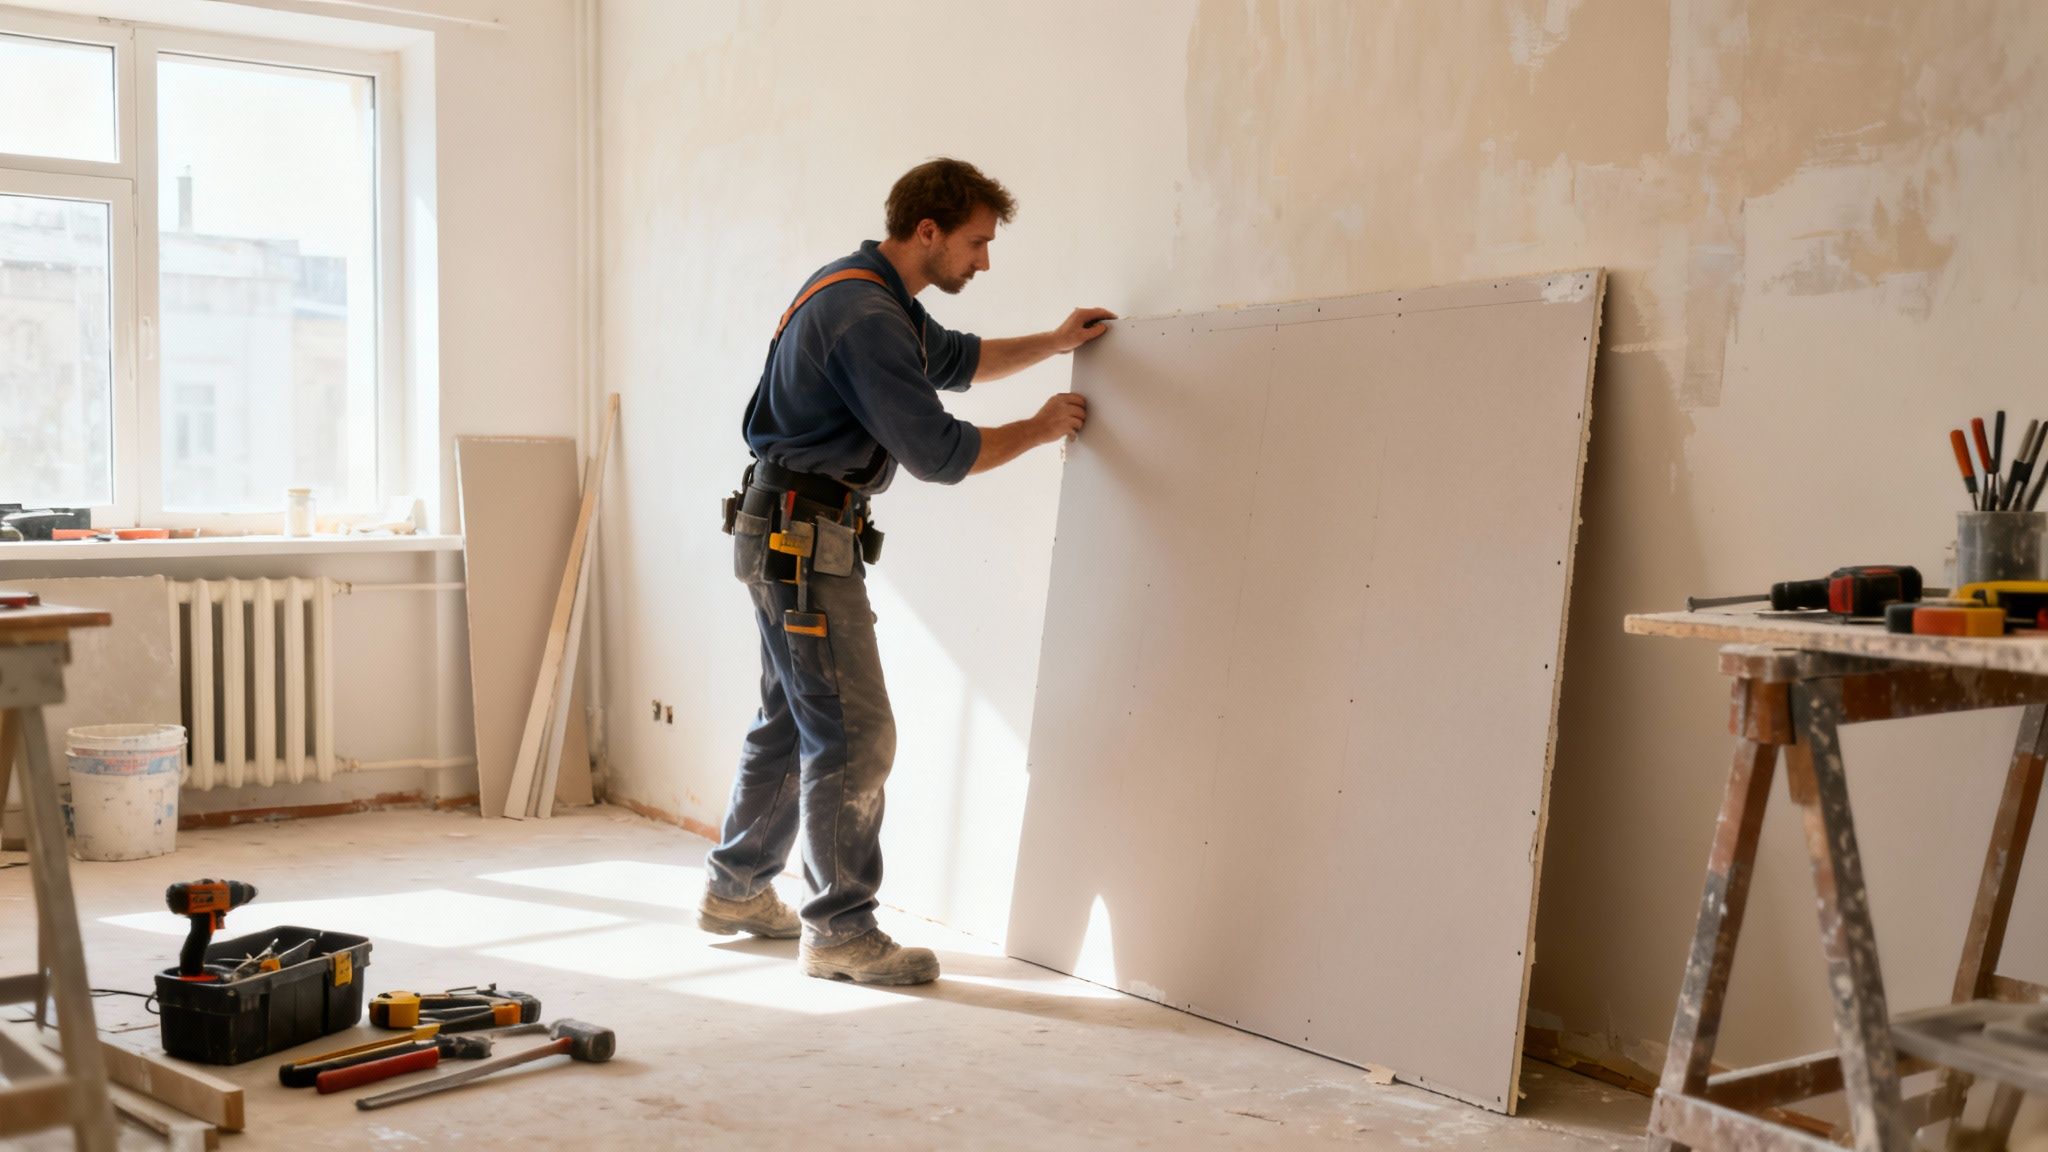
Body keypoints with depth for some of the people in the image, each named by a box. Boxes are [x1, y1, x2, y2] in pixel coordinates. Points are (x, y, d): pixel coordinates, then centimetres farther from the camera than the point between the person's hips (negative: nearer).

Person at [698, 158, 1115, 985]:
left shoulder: (871, 294, 13)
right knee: (854, 735, -7)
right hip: (803, 540, -11)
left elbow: (958, 360, 30)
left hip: (793, 539, 11)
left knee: (791, 722, 18)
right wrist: (1040, 428, -7)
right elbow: (939, 453, -21)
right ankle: (841, 931, 1)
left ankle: (736, 890, 31)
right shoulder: (866, 318, -21)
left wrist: (1053, 343, 24)